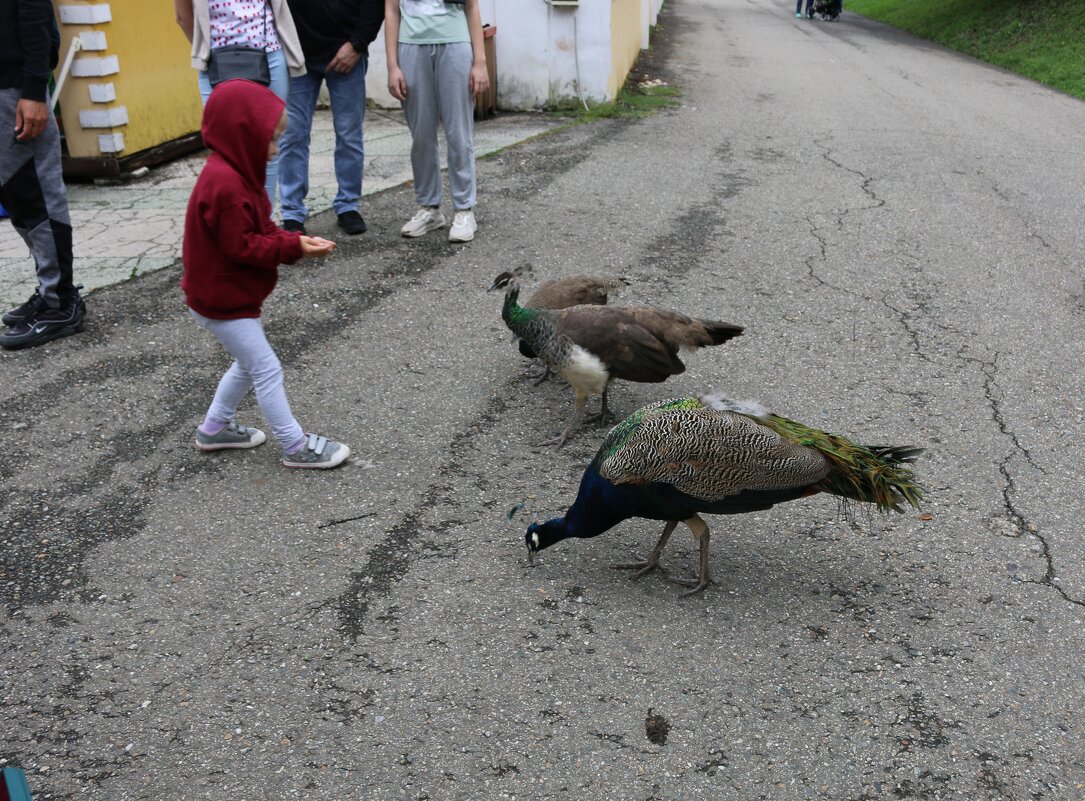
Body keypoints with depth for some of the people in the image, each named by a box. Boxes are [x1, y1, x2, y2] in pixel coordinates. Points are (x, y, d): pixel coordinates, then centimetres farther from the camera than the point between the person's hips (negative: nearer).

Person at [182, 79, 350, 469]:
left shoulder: (234, 173, 7)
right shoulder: (225, 184, -27)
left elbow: (260, 229, 9)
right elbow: (242, 246, -27)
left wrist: (295, 241, -8)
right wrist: (293, 247, -23)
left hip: (227, 294, 11)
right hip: (222, 301, -11)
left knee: (250, 362, 24)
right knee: (267, 370, -4)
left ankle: (215, 427, 37)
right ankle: (296, 447, 6)